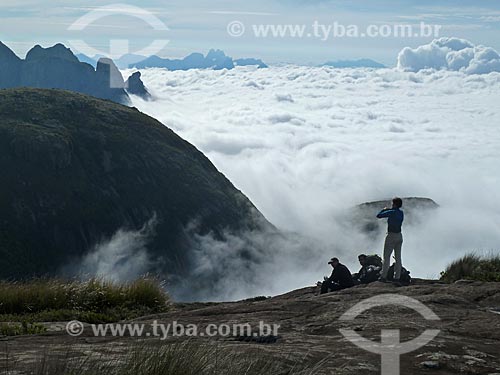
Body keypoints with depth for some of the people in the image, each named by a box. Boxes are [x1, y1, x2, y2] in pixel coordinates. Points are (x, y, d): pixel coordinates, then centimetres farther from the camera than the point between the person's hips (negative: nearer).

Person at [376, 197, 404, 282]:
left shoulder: (391, 212, -15)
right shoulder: (401, 213, 6)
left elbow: (379, 216, -11)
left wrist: (384, 210, 7)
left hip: (391, 235, -7)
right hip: (399, 236, 7)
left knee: (387, 256, -2)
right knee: (398, 257, 8)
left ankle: (384, 276, -4)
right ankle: (397, 277, 8)